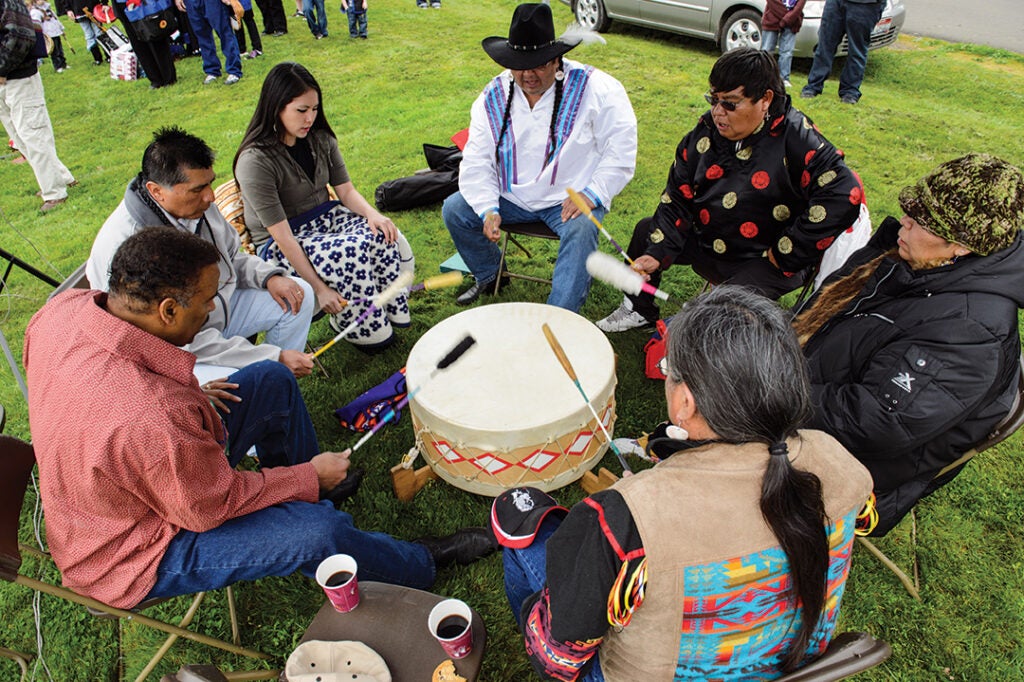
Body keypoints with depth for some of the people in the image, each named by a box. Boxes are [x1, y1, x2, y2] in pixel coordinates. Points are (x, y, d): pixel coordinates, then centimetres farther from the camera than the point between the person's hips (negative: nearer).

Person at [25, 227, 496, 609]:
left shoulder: (66, 308, -17)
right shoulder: (154, 417, -43)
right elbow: (212, 507, -26)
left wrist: (187, 394, -3)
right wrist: (311, 476, -13)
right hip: (131, 557, -8)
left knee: (272, 381, 5)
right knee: (319, 531, -22)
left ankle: (294, 493, 29)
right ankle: (419, 566, 10)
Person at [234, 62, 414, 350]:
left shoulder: (320, 139, 0)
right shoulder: (255, 161, -21)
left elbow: (347, 190, 3)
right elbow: (282, 236, -23)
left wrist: (372, 215, -20)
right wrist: (318, 288, -26)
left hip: (325, 217, 6)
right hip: (281, 245, -6)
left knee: (386, 237, -22)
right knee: (350, 254, -32)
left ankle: (392, 312, -4)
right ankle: (365, 331, -10)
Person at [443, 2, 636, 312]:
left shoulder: (595, 89, -12)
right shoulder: (493, 98, -2)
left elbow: (621, 149, -11)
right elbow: (476, 162, -1)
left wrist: (592, 195, -21)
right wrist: (488, 210, -16)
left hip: (570, 199, -4)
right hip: (511, 197, 4)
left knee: (581, 231, -34)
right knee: (454, 210, -7)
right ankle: (489, 274, 18)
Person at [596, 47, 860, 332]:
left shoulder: (796, 138, -20)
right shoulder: (706, 130, -4)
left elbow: (844, 195, -27)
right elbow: (677, 198, -1)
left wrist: (785, 254, -24)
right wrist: (657, 253, -13)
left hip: (764, 260, -6)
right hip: (707, 242, 7)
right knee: (646, 232, 8)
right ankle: (639, 309, 29)